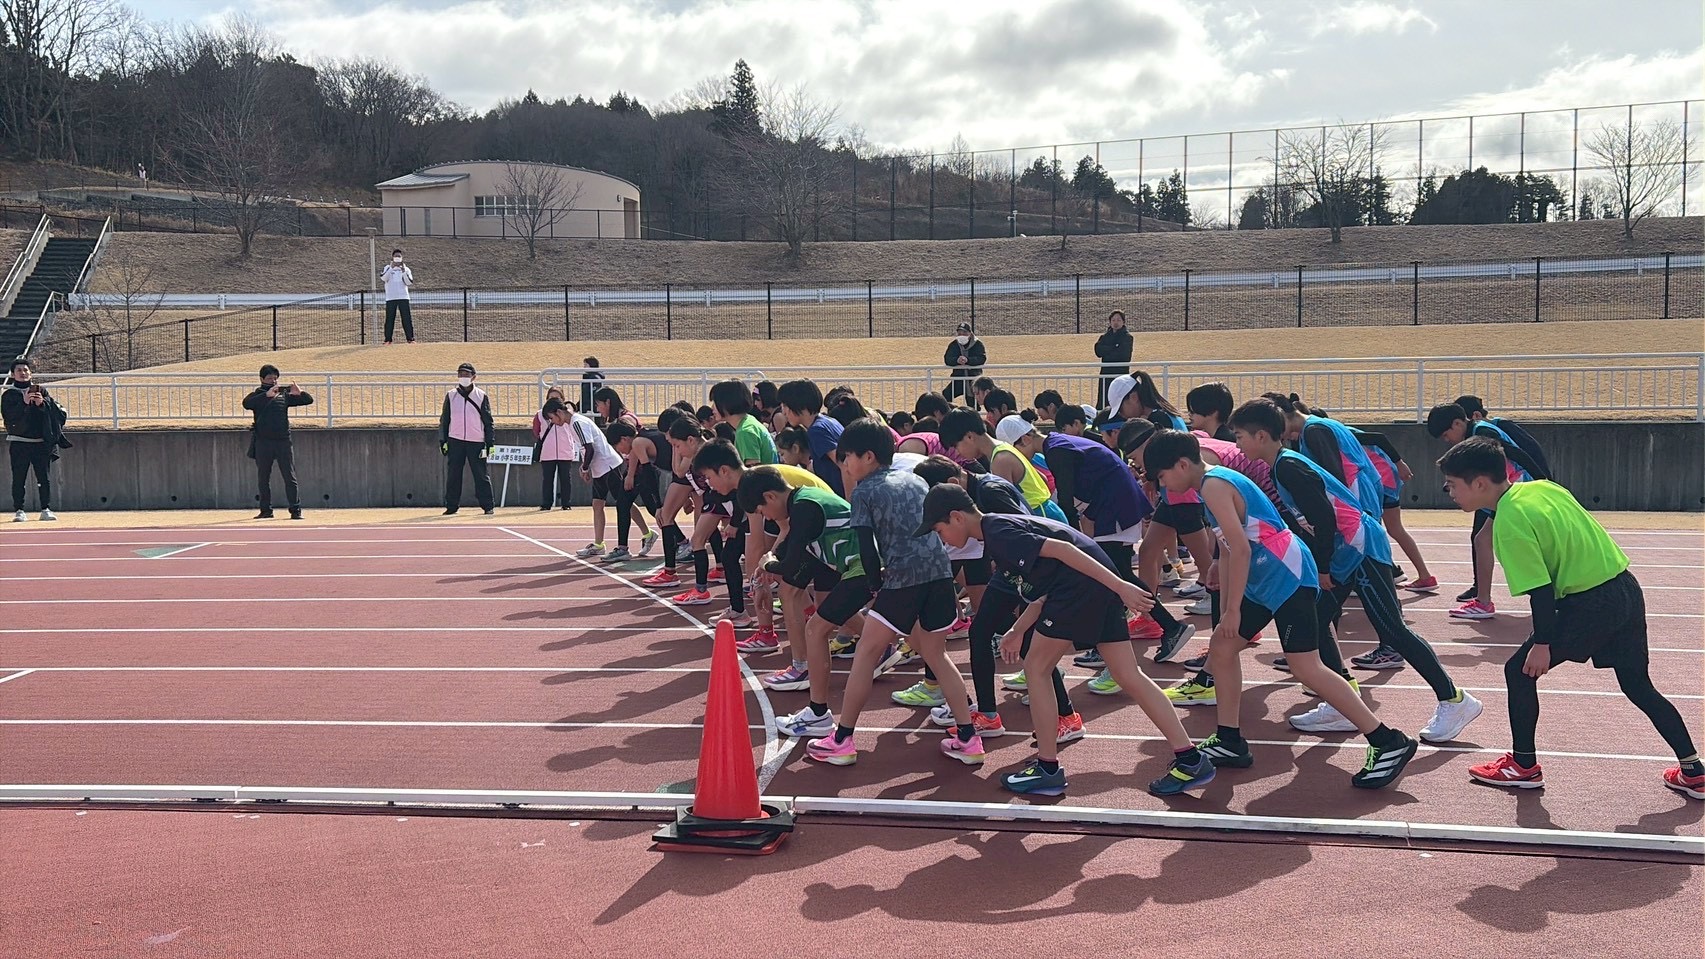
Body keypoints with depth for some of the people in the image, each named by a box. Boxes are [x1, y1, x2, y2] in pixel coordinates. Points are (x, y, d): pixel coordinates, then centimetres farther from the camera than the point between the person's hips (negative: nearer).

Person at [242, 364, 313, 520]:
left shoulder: (284, 394, 12)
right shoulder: (258, 395, 5)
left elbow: (309, 400, 10)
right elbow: (246, 404, -18)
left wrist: (299, 393, -12)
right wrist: (267, 395, -28)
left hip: (283, 441, 1)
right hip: (263, 442, -1)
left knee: (290, 477, -3)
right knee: (264, 478, 6)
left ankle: (296, 510, -3)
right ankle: (266, 510, 15)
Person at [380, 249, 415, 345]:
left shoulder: (406, 269, 11)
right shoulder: (387, 268, 8)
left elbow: (409, 283, -2)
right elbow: (383, 278, -12)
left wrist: (404, 271, -12)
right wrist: (391, 267, -17)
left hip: (403, 297, 1)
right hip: (390, 298, -1)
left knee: (407, 318, -3)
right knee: (389, 319, -2)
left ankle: (410, 338, 0)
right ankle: (388, 340, 1)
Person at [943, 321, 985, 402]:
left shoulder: (978, 344, -3)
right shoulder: (953, 345, 3)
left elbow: (982, 359, -16)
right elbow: (947, 359, -9)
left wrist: (967, 360, -34)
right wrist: (957, 360, -33)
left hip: (974, 378, -2)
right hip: (958, 378, 2)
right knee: (945, 395, -17)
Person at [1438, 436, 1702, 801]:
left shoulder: (1509, 524, -16)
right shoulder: (1542, 487, 8)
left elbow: (1540, 590, -17)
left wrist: (1542, 643, -11)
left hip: (1589, 604, -9)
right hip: (1627, 589, 9)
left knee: (1520, 671, 6)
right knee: (1639, 686, 19)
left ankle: (1524, 766, 14)